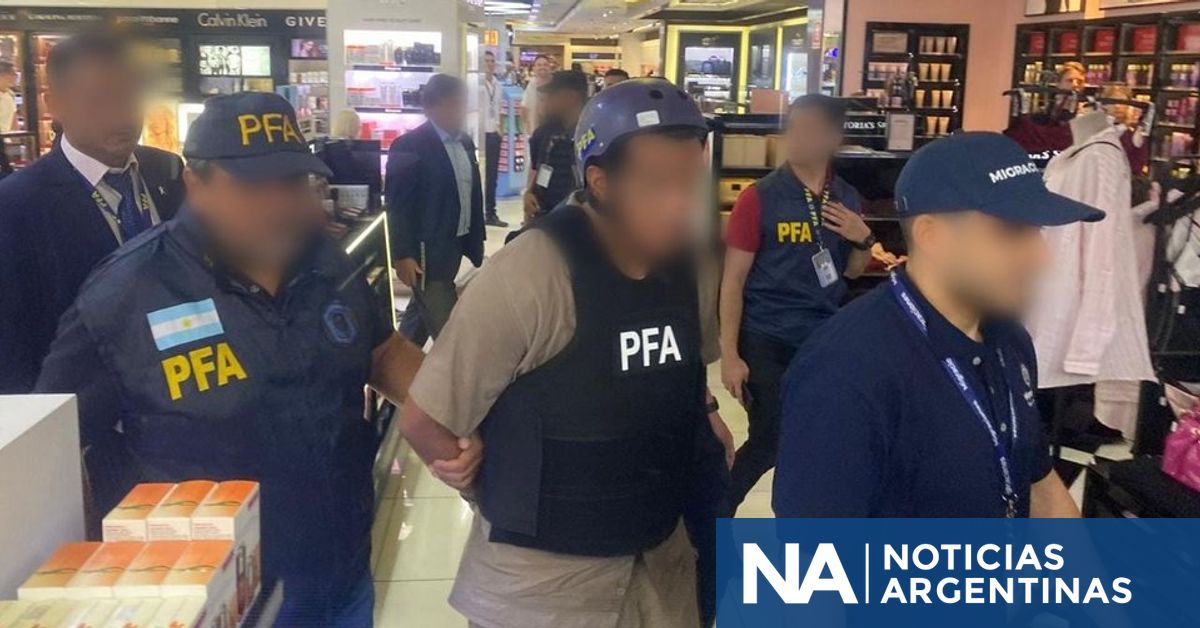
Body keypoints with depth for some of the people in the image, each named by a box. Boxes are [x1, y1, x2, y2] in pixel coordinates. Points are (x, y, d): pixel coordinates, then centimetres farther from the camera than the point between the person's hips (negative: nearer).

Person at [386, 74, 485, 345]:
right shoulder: (409, 147, -15)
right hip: (426, 251, -8)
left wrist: (477, 239, 15)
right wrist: (403, 254, -17)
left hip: (456, 245, 8)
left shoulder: (465, 142, 9)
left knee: (423, 313, 21)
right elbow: (397, 205, -15)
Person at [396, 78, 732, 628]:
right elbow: (423, 420, -16)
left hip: (663, 556, 6)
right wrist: (514, 508, -6)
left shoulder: (689, 265, -4)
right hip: (544, 573, -5)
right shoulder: (530, 274, -23)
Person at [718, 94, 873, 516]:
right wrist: (729, 354, -13)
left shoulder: (847, 199, 4)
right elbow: (733, 280, -9)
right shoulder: (760, 198, -10)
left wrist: (863, 240, -6)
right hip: (766, 341, -5)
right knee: (770, 440, -4)